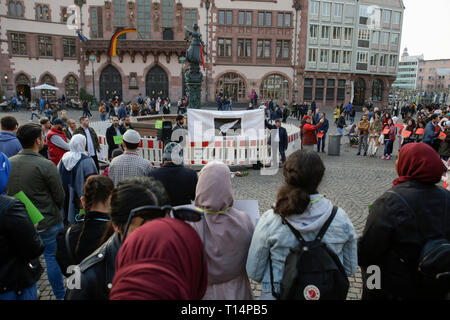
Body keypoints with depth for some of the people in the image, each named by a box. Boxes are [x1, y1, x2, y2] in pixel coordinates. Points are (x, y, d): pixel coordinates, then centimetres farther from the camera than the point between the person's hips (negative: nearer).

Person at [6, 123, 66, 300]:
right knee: (52, 257, 8)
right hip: (47, 222, -5)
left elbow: (6, 192, 7)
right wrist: (54, 212, 7)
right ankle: (60, 295, 21)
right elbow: (59, 196, -13)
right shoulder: (46, 165, -20)